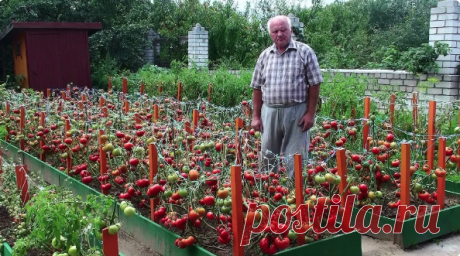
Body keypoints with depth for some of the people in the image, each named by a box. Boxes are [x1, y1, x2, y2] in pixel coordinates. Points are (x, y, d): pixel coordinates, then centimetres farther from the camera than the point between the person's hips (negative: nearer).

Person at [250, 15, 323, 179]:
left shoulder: (304, 52, -1)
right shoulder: (265, 55, 9)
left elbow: (314, 85, -3)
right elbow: (257, 88, 12)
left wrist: (310, 113, -8)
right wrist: (256, 116, 7)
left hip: (296, 112, -4)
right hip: (269, 112, 4)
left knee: (295, 159, 0)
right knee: (267, 157, 10)